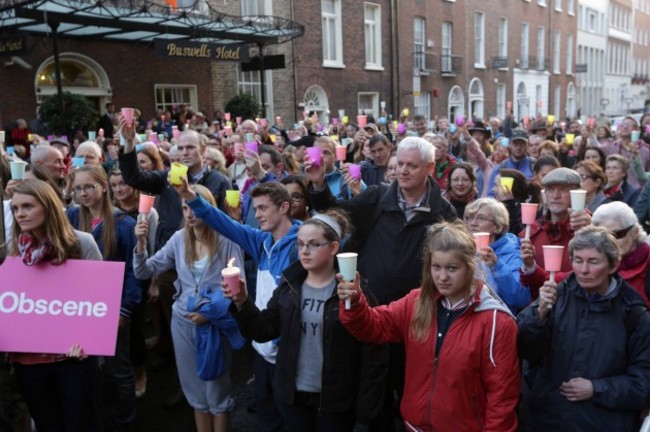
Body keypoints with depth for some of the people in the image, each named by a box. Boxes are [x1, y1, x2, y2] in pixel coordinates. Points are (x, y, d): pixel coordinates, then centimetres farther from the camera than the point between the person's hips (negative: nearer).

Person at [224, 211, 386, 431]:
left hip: (336, 400, -4)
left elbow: (371, 355, -14)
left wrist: (366, 406, -12)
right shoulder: (289, 285, 1)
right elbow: (264, 330, -1)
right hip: (292, 395, 4)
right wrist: (242, 302, -17)